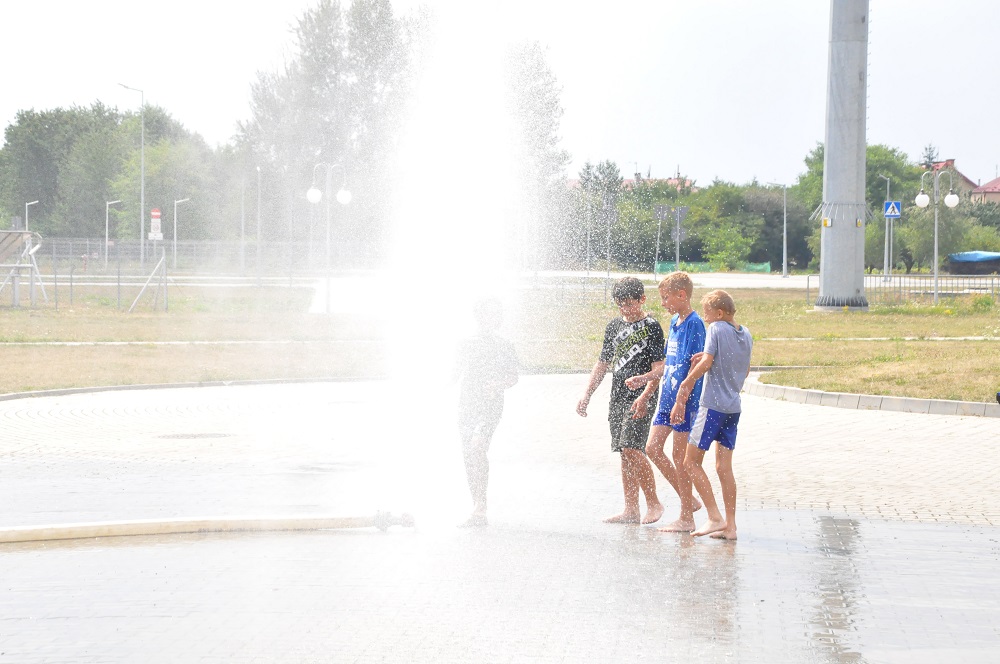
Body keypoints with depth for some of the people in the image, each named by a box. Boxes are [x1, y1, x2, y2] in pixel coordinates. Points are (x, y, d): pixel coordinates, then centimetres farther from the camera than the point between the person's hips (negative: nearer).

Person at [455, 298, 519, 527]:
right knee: (468, 456, 3)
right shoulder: (466, 345, 15)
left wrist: (497, 384, -15)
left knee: (478, 448, -25)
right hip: (467, 405, 5)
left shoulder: (504, 346, 4)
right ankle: (477, 508, 12)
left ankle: (480, 508, -26)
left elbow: (513, 378, 4)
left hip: (490, 405, -5)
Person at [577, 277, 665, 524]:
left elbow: (658, 368, -11)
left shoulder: (651, 327, -5)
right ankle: (631, 510, 9)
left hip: (640, 399, -7)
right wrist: (586, 396, 16)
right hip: (618, 399, 7)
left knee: (632, 449, -17)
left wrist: (644, 397, -23)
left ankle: (653, 504, -6)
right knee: (626, 454, 6)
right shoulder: (614, 326, 15)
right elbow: (603, 364, 21)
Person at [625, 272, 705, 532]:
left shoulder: (694, 324, -14)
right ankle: (688, 500, 17)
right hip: (668, 397, 9)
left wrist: (682, 399, -24)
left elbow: (695, 367, -19)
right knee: (652, 448, 7)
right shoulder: (675, 322, 14)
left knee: (680, 456, -3)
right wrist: (642, 379, 20)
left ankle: (686, 518, 5)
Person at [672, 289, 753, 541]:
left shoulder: (716, 330, -9)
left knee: (692, 461, 0)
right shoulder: (746, 335, 12)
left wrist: (685, 385, -11)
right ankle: (730, 525, 7)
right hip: (734, 407, 8)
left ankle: (715, 517, -7)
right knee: (724, 466, 10)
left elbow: (706, 363, -19)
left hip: (713, 405, -8)